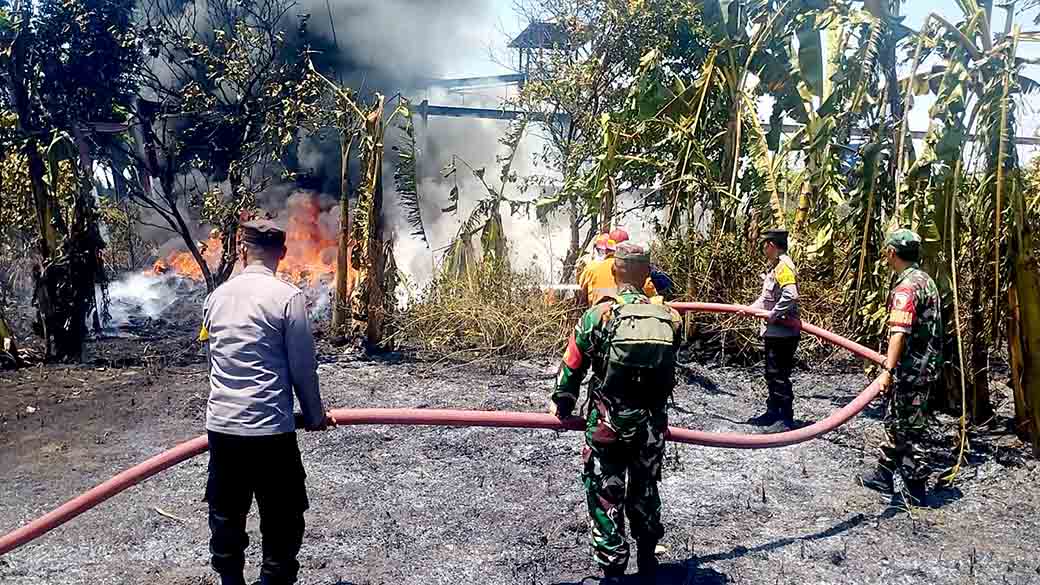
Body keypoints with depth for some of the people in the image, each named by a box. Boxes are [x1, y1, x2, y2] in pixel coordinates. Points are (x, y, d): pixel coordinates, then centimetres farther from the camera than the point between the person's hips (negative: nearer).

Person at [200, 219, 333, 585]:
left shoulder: (217, 296, 6)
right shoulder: (288, 297, -11)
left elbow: (216, 358, 13)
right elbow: (303, 367, -8)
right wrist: (315, 415, 7)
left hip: (220, 424, 6)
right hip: (270, 428, -6)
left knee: (226, 514, 18)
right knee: (282, 519, 8)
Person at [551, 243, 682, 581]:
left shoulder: (598, 315, -13)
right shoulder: (669, 318, -5)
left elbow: (573, 367, -5)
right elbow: (668, 371, 4)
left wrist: (562, 402, 13)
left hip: (608, 427, -3)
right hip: (652, 426, 4)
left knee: (606, 498, 12)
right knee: (645, 492, 23)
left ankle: (613, 569, 21)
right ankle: (647, 560, 40)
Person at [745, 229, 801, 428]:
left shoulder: (784, 265, -18)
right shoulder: (775, 266, 15)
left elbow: (790, 295, -31)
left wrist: (773, 314, -23)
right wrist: (750, 308, 11)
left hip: (783, 332, -11)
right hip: (774, 331, 11)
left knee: (780, 376, -3)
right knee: (772, 374, 19)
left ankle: (787, 419, 5)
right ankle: (773, 413, 31)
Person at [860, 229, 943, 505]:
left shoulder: (906, 287, -19)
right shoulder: (925, 279, 12)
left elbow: (900, 332, -30)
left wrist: (888, 370, -36)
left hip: (911, 370, -10)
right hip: (927, 365, 10)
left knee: (906, 428, 0)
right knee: (895, 421, 18)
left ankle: (916, 487, 9)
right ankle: (884, 475, 27)